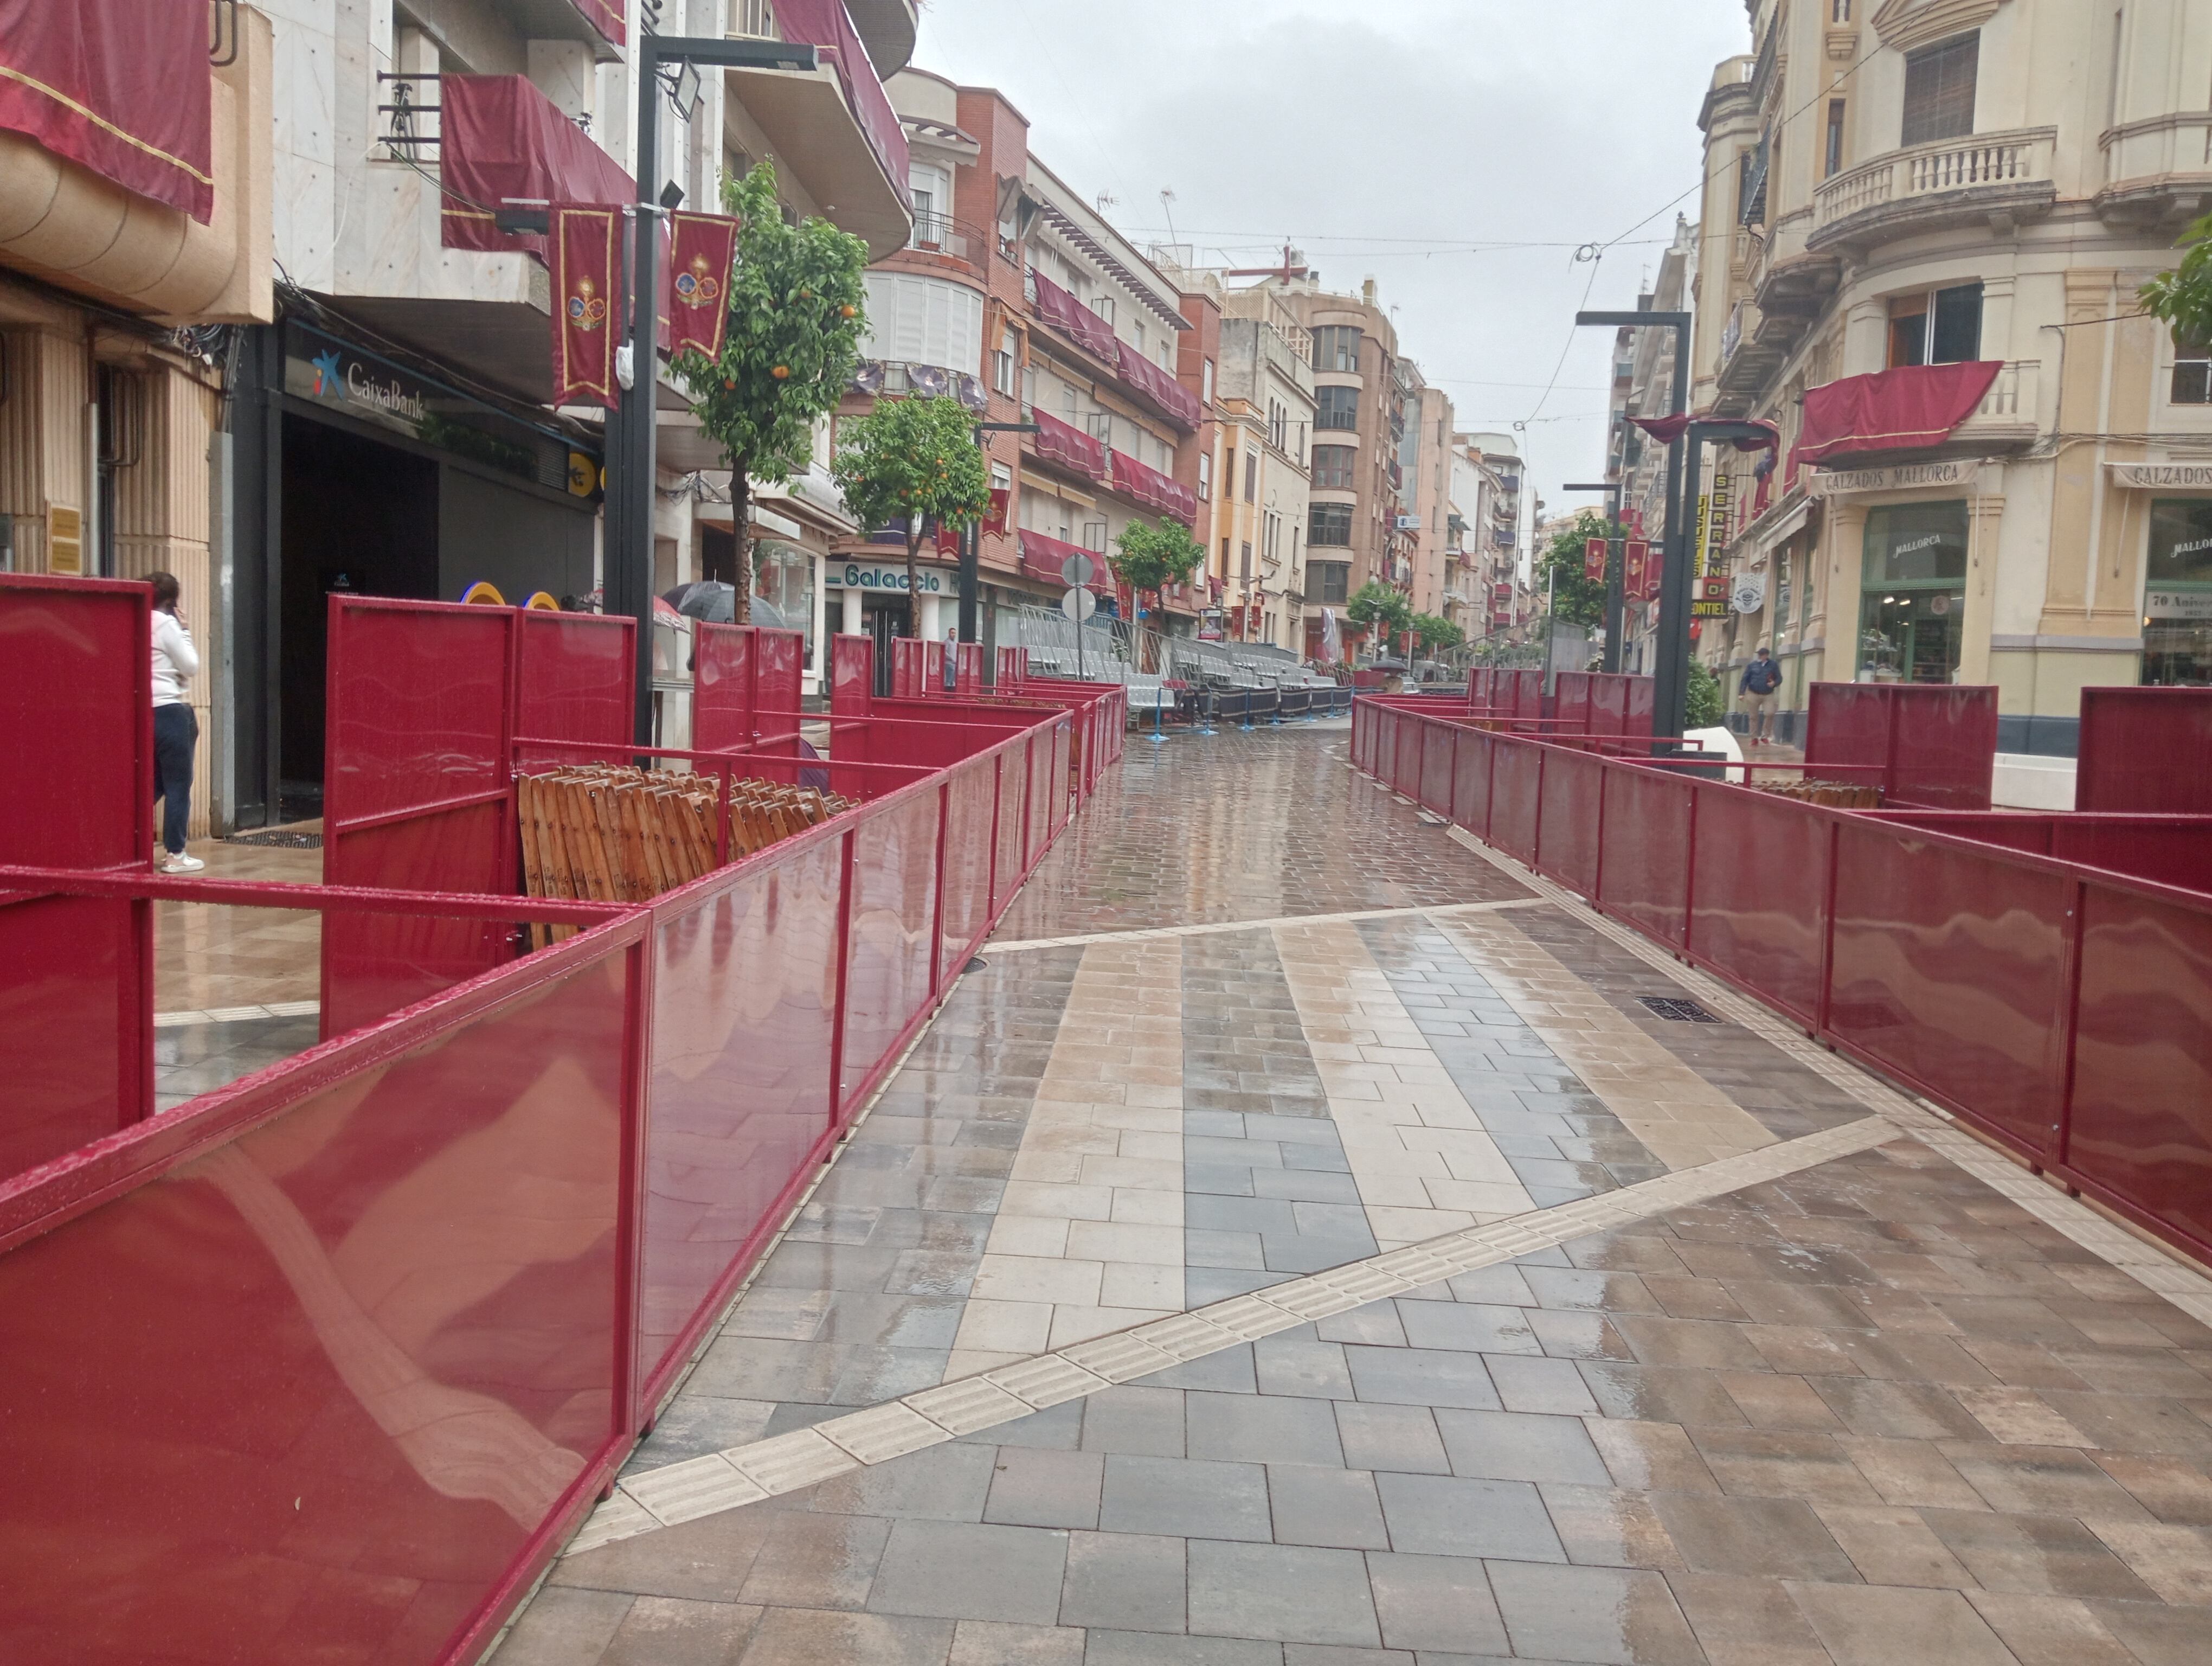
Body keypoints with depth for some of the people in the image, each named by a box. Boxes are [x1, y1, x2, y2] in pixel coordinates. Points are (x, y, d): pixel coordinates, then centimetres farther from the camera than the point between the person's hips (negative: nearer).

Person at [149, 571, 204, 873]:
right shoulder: (166, 624, -9)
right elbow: (191, 668, -4)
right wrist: (186, 631, 3)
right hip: (168, 713, -7)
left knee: (154, 785, 16)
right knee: (178, 785, 1)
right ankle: (175, 855, 3)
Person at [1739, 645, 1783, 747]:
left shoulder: (1773, 665, 6)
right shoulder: (1752, 666, 5)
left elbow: (1779, 678, 9)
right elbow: (1745, 679, 2)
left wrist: (1774, 683, -15)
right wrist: (1742, 693, -6)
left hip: (1768, 695, -1)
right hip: (1753, 694, 1)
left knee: (1770, 713, -18)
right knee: (1754, 717, 4)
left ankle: (1764, 735, -2)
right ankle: (1754, 738, 14)